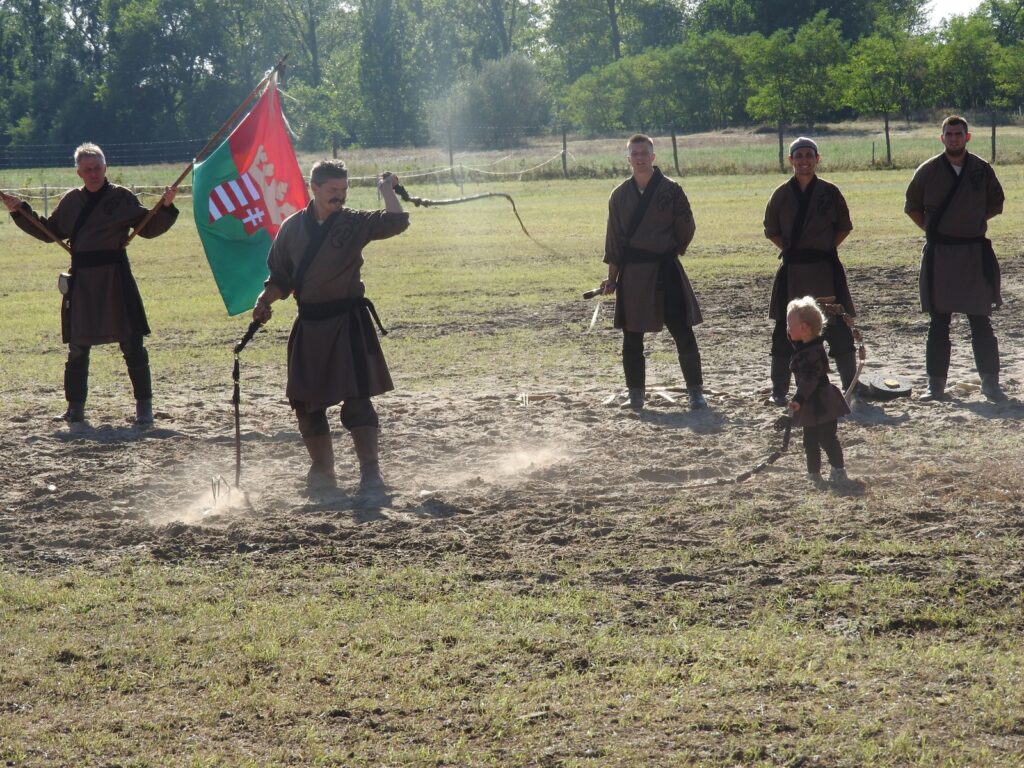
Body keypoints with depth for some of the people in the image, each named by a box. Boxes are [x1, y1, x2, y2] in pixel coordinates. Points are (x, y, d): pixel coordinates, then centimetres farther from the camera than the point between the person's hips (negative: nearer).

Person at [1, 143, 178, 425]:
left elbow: (149, 228, 0)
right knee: (77, 346, 9)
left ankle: (144, 406, 3)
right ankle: (75, 407, 19)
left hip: (115, 277, -4)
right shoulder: (71, 201, 12)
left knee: (131, 343, -4)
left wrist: (165, 207, -15)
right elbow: (49, 231, 21)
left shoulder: (122, 197, 1)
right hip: (81, 280, 4)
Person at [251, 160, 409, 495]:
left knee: (357, 398, -9)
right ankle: (322, 470, 24)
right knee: (306, 402, 8)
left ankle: (370, 472, -5)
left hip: (347, 322, -3)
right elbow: (280, 277, 13)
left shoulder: (353, 223, -2)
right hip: (309, 325, 4)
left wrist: (387, 189, -6)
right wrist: (265, 301, -4)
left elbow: (397, 222, -16)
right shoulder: (293, 228, 5)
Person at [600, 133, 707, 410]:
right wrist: (612, 278, 5)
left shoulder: (670, 190, -2)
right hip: (632, 272, 2)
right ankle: (635, 394, 15)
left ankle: (695, 390, 4)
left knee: (683, 331, -4)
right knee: (632, 335, 5)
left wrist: (670, 252, 9)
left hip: (665, 270, -2)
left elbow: (686, 228, 5)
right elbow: (615, 239, 8)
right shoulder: (620, 195, 6)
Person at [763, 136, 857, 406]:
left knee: (839, 327, 1)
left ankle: (850, 385, 11)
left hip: (826, 267, -1)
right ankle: (779, 389, 12)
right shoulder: (782, 194, 2)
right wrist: (789, 250, 1)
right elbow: (771, 230, 11)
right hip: (792, 270, 1)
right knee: (786, 329, 3)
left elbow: (844, 227, 9)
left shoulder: (830, 192, 0)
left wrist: (827, 247, -1)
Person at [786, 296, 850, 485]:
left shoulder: (814, 352, -23)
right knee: (810, 440, 14)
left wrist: (799, 399, -34)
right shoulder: (802, 347, 7)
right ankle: (814, 474, 21)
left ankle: (839, 470, 7)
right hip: (810, 406, 10)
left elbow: (810, 380, -29)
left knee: (827, 437, -2)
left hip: (821, 404, -10)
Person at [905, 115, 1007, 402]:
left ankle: (990, 382, 6)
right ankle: (936, 384, 10)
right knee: (938, 322, 4)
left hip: (975, 252, 0)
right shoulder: (928, 170, 1)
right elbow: (912, 206, 13)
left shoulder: (982, 169, 2)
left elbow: (996, 204, 14)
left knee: (981, 320, 0)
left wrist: (974, 219, 5)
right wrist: (932, 228, 5)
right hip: (938, 254, 0)